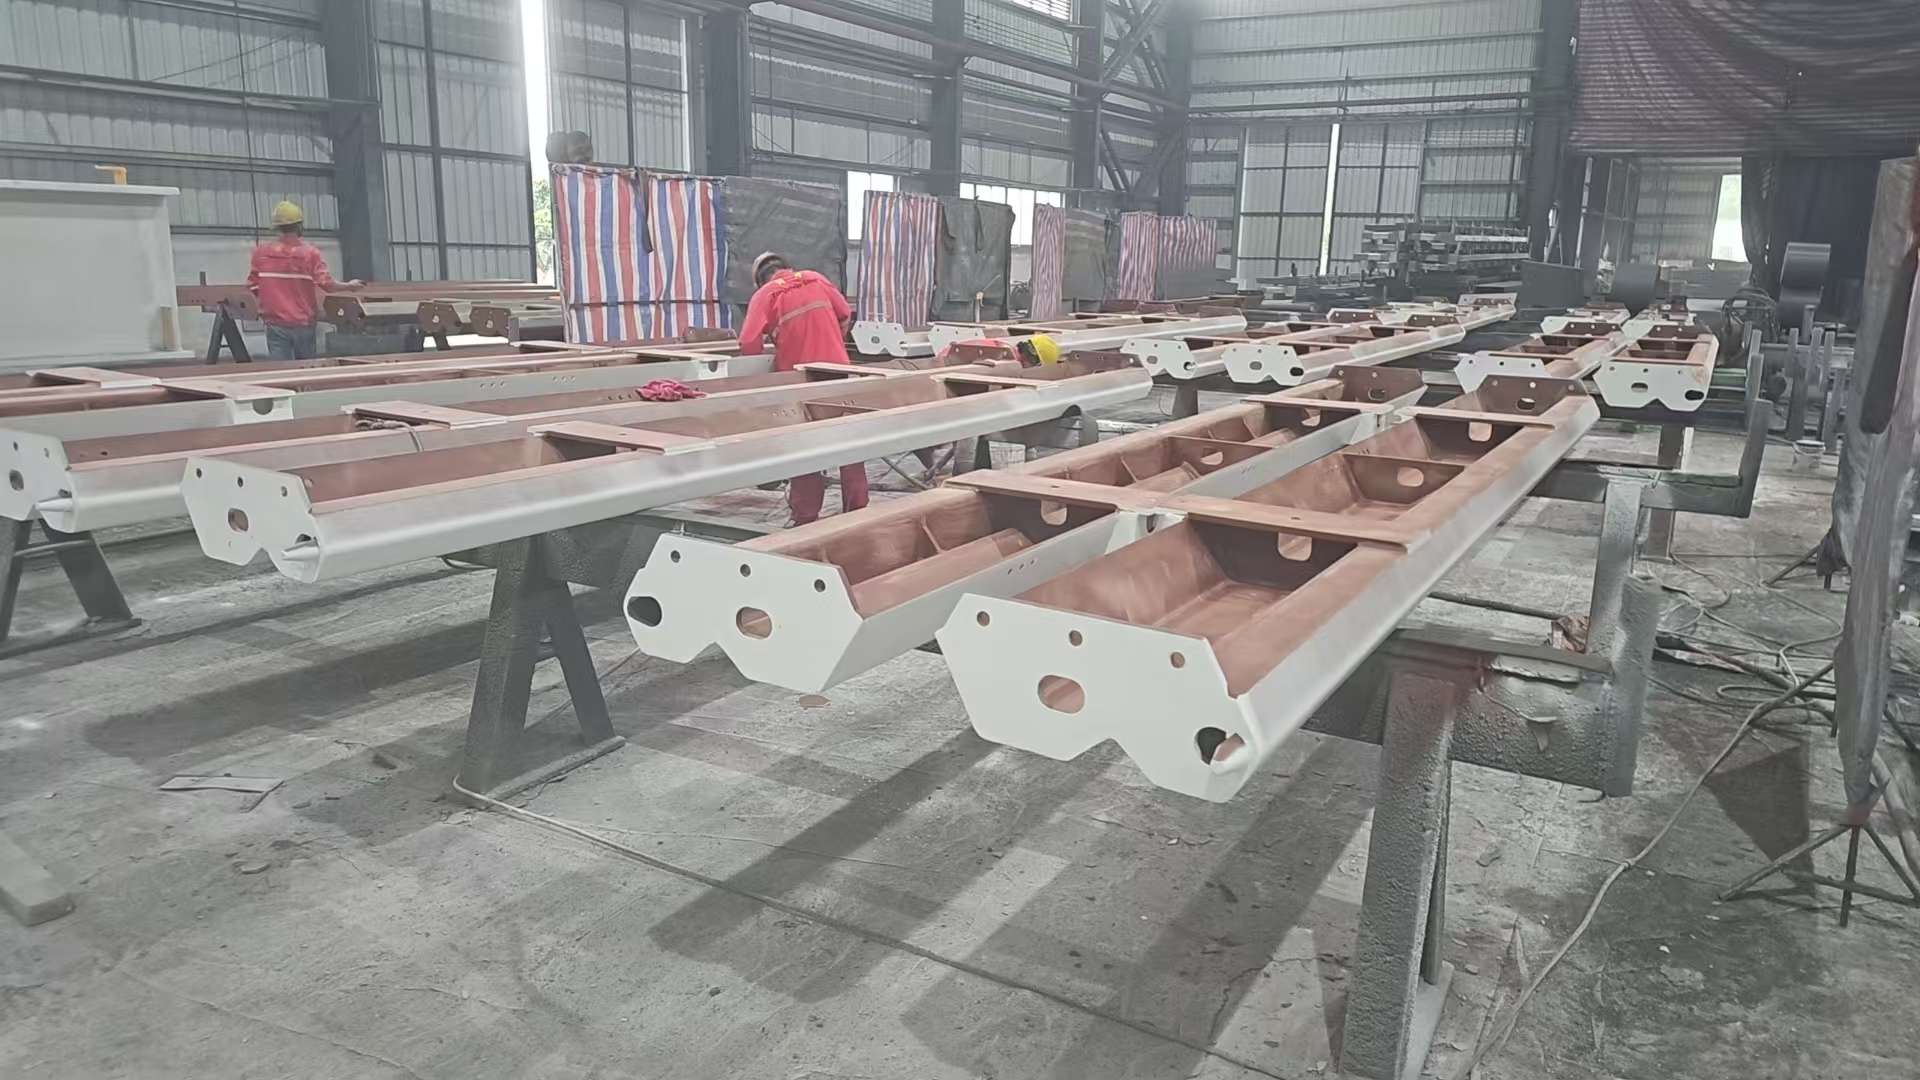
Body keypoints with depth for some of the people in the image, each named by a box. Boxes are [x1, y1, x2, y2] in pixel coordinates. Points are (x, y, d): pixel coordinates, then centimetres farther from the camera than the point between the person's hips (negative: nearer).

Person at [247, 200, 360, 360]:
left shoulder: (261, 252, 0)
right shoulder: (310, 253, -8)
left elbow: (253, 288, 4)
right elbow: (327, 285, -13)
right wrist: (349, 285, 4)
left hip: (275, 324, 1)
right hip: (303, 323, -1)